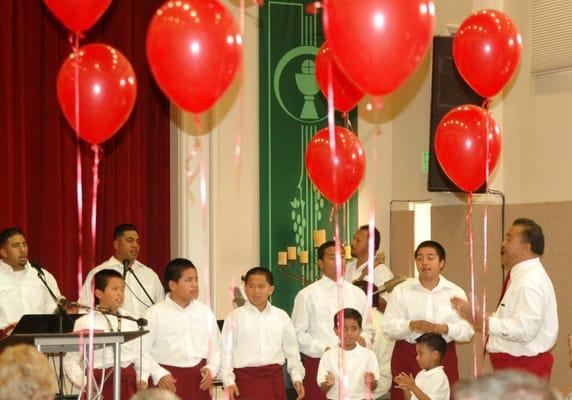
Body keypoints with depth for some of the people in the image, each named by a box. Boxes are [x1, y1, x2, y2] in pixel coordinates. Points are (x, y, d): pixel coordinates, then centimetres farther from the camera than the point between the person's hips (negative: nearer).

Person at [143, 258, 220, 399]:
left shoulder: (205, 312, 9)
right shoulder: (155, 313, -3)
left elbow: (216, 346, 14)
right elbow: (143, 350, -6)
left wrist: (211, 368, -3)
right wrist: (159, 375, -15)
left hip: (199, 379, 4)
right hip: (170, 379, -4)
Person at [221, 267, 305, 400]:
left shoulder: (281, 317, 8)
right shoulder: (235, 317, 0)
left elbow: (291, 349, 13)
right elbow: (226, 351, -1)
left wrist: (297, 377, 4)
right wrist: (229, 381, -10)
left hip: (273, 378, 3)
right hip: (246, 378, -3)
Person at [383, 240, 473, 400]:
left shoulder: (455, 292, 5)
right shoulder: (401, 291, 4)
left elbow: (467, 330, -1)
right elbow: (389, 327, -2)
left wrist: (442, 329, -18)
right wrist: (412, 326, -20)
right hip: (407, 356, 0)